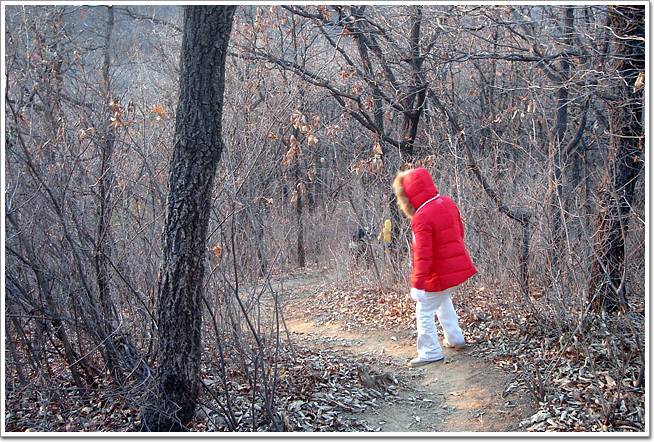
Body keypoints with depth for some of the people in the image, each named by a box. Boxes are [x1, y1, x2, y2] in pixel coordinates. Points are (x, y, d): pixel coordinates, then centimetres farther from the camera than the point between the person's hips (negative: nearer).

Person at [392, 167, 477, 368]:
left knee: (424, 311, 5)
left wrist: (417, 285, -21)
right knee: (443, 299, 31)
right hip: (459, 266, 9)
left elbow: (423, 256, -26)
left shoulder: (421, 219, -25)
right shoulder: (447, 203, -1)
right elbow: (459, 231, 12)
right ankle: (454, 338, 38)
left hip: (440, 274, -9)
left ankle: (431, 352, 12)